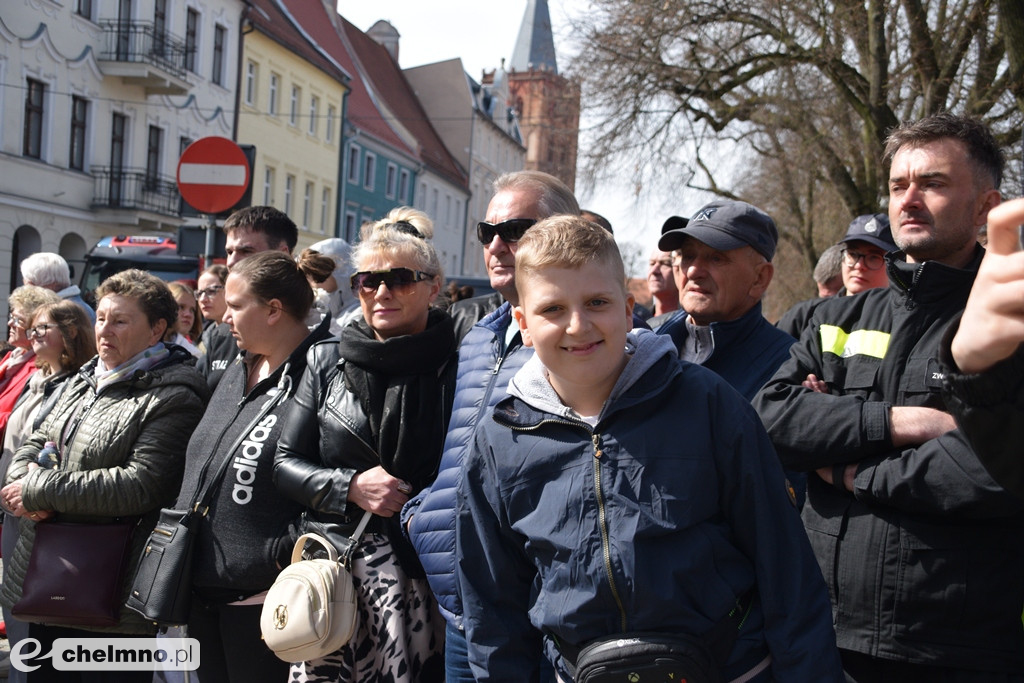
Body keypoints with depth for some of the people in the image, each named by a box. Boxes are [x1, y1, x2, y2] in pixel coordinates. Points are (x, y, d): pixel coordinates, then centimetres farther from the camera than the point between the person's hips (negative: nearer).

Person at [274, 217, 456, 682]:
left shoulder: (455, 366, 0)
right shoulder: (327, 362, 9)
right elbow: (285, 462, 9)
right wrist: (351, 487, -6)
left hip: (425, 573, -2)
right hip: (333, 569, 2)